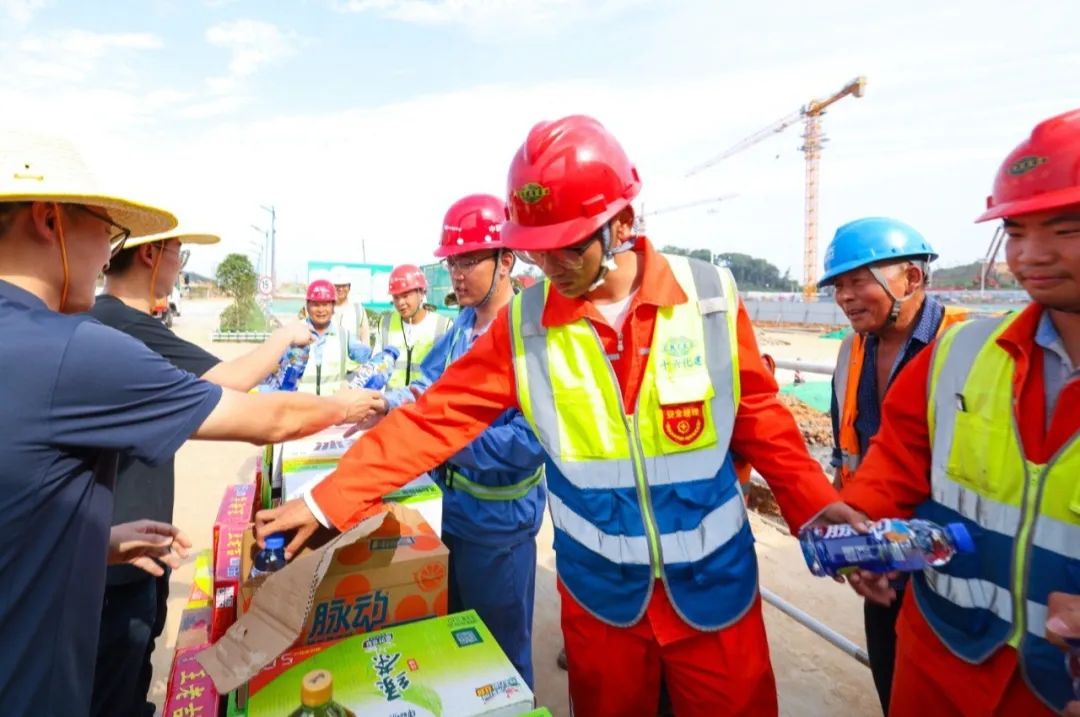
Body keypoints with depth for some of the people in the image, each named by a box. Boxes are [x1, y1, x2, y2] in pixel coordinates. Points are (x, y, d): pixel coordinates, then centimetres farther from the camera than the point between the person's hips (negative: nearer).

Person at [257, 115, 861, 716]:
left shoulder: (712, 298, -11)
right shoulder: (522, 325, -10)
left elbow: (759, 418, -2)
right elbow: (437, 417, -9)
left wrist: (816, 505, -10)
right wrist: (329, 499, -11)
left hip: (712, 583, 0)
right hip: (600, 591, 1)